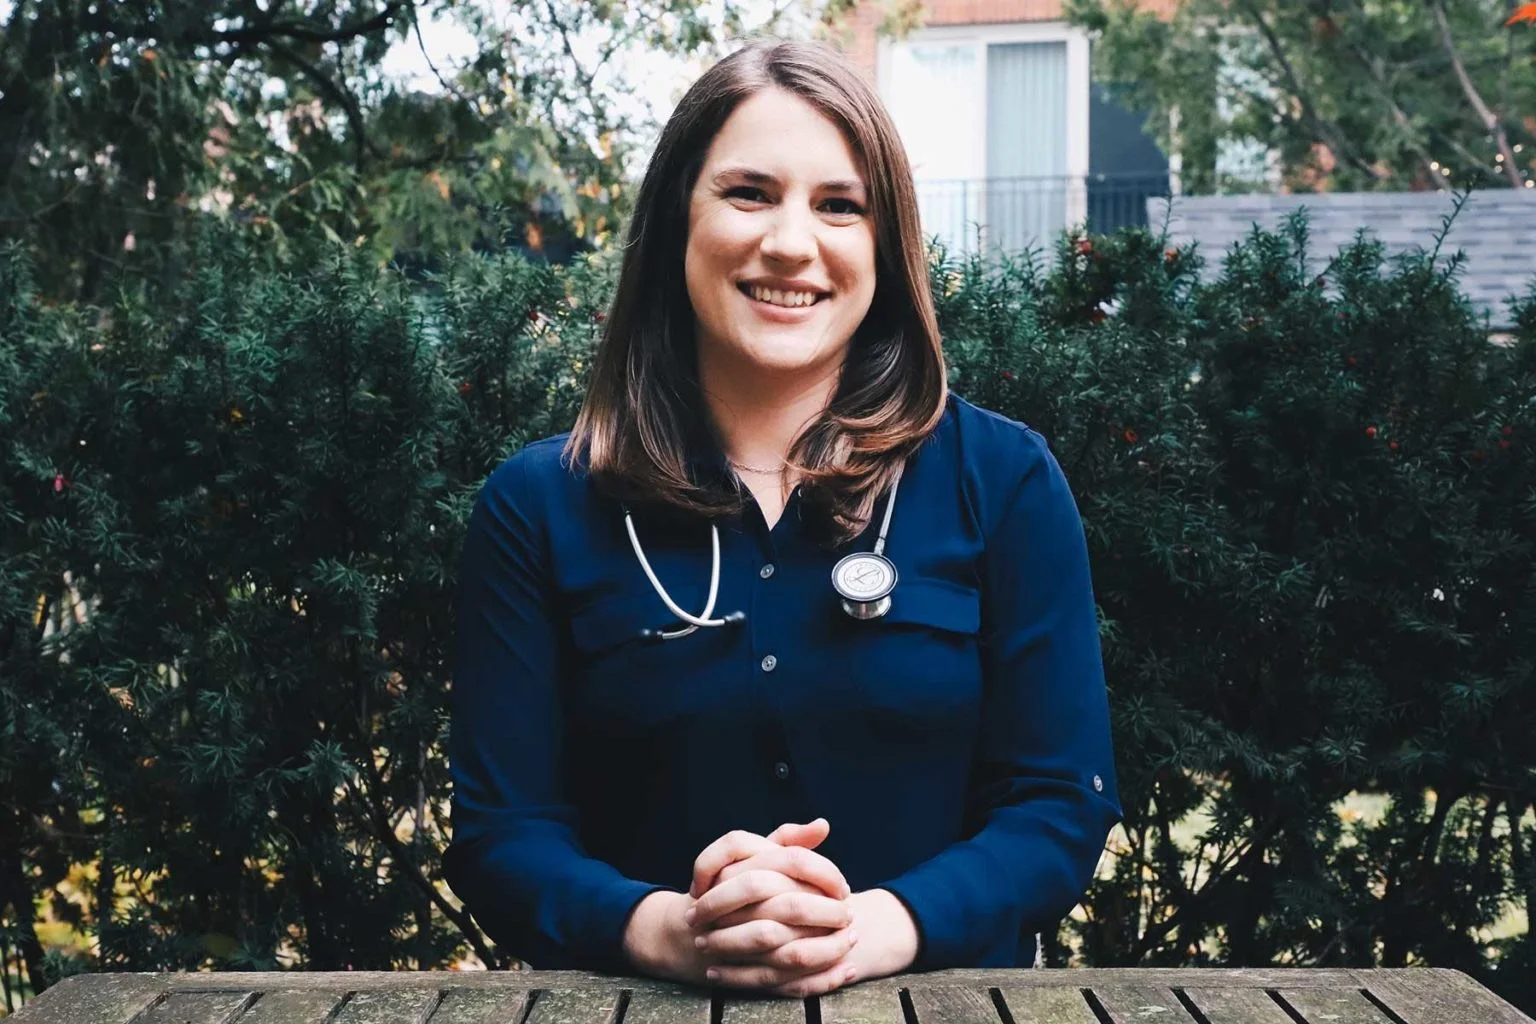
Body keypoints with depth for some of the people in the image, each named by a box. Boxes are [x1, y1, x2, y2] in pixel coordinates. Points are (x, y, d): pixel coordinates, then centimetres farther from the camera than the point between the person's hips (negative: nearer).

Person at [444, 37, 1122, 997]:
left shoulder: (1002, 480, 1)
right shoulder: (537, 507, 2)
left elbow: (1062, 801, -1)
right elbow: (500, 833, -1)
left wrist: (876, 928, -18)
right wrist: (664, 929, -20)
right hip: (647, 1005, 0)